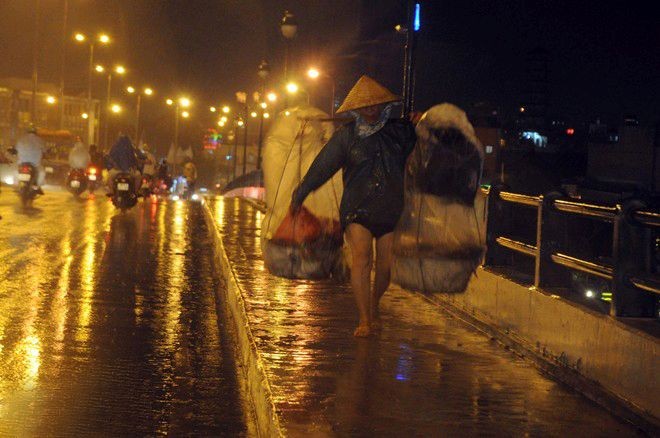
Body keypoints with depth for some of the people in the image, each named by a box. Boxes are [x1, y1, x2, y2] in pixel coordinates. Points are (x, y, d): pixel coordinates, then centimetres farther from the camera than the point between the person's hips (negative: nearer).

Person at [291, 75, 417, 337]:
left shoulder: (400, 132, 6)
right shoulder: (346, 135, 3)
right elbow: (321, 167, 7)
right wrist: (299, 196, 9)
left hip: (392, 210, 2)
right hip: (357, 208, -2)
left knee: (386, 266, 3)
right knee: (361, 257, -19)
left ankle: (373, 306, 32)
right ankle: (364, 321, -15)